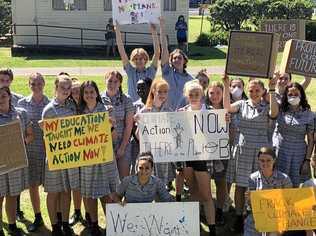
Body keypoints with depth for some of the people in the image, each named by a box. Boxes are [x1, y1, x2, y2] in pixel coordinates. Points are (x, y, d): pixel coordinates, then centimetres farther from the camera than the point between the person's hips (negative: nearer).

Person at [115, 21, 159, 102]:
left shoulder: (150, 71, 3)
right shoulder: (130, 71, 5)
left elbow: (157, 52, -5)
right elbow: (121, 51, 1)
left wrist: (154, 32, -11)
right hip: (132, 104, 1)